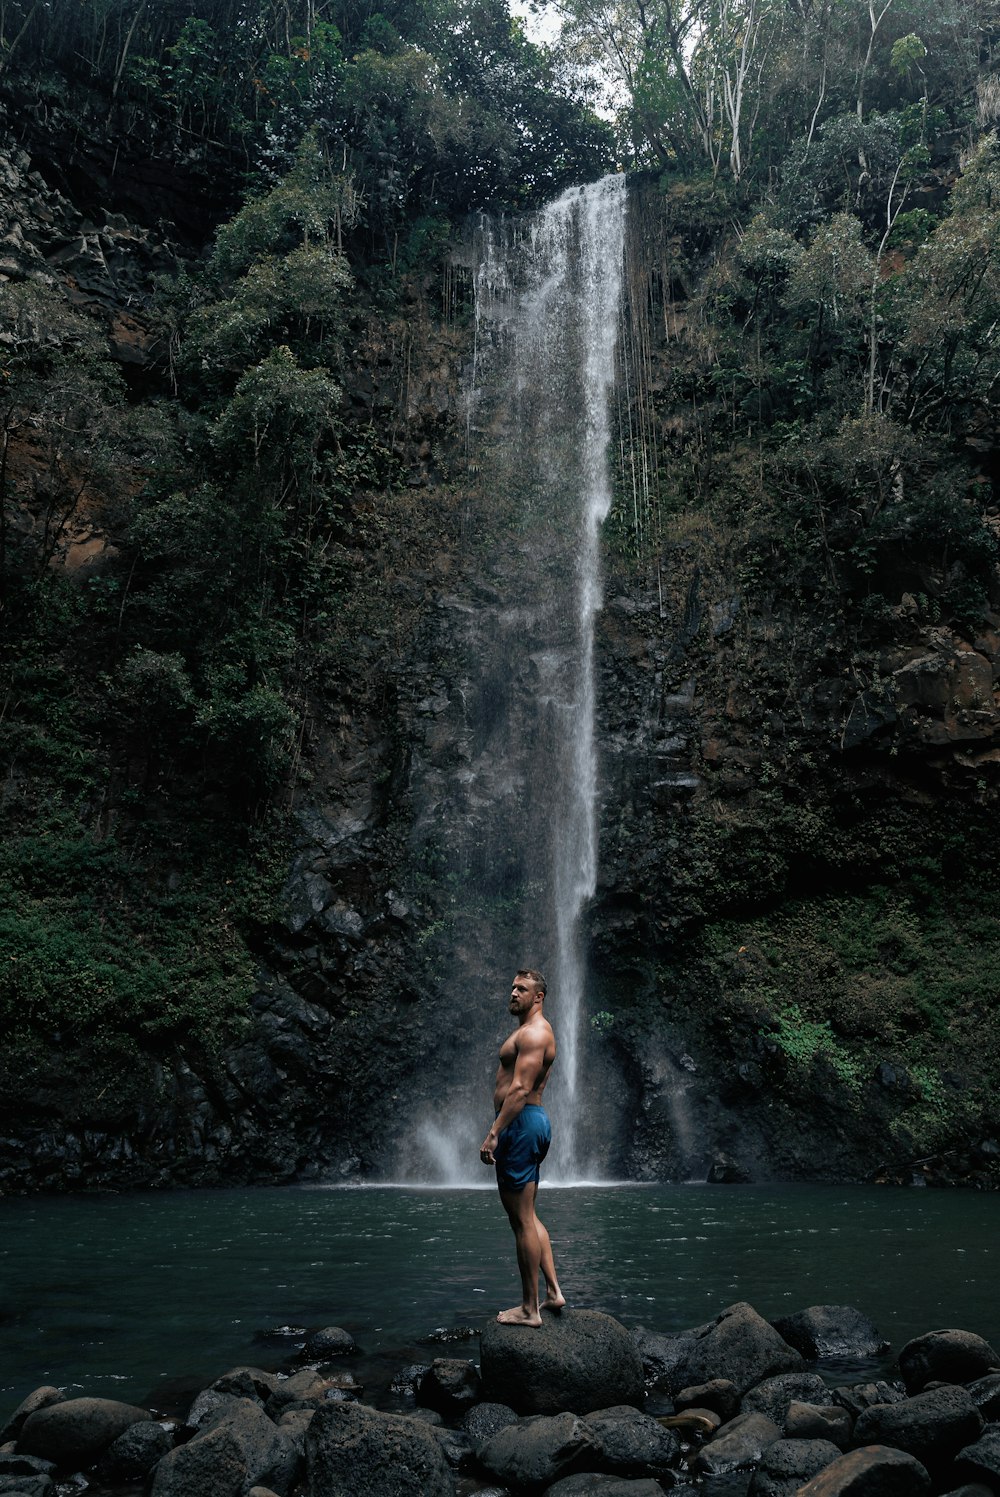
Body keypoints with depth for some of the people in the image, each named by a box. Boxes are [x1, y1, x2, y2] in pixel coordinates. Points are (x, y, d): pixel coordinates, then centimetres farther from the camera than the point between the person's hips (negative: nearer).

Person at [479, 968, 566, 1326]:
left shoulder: (533, 1033, -14)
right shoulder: (533, 1031, 20)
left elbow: (520, 1089, -22)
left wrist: (494, 1133, -25)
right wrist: (502, 1130, 23)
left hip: (521, 1122, -11)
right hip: (531, 1121, 11)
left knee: (522, 1219, -5)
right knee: (527, 1216, 17)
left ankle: (529, 1308, 2)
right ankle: (553, 1291, 20)